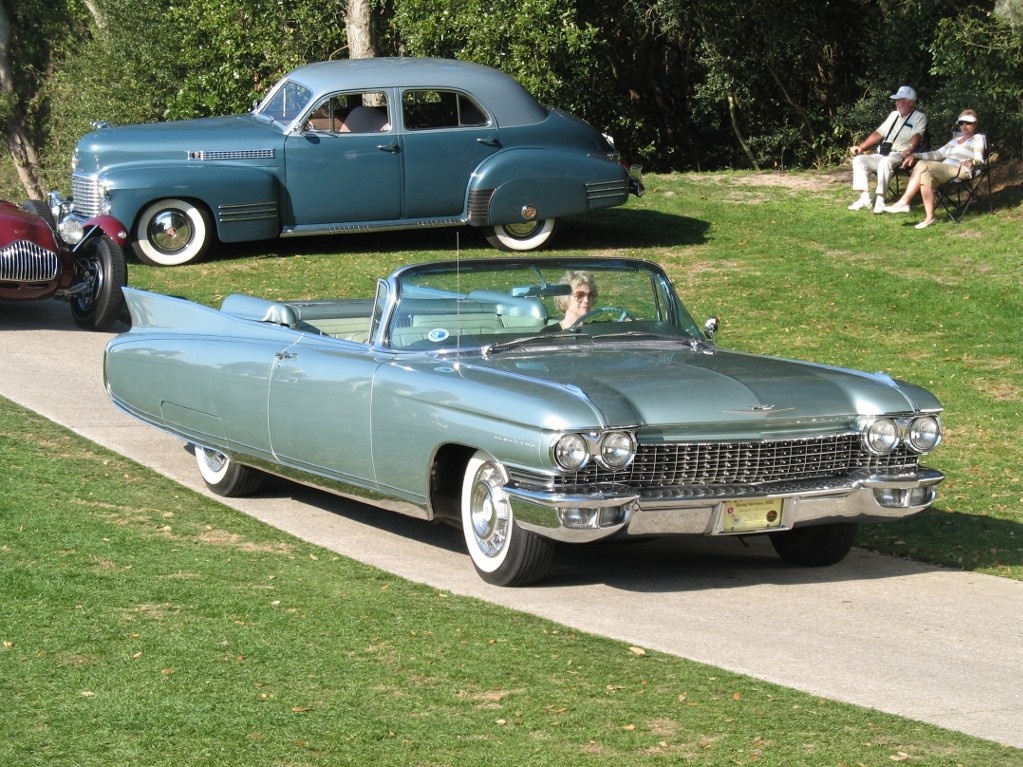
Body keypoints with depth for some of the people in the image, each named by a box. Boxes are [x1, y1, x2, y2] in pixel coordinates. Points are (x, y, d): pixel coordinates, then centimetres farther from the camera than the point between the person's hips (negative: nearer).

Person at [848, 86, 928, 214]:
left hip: (900, 156, -8)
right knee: (859, 159, -10)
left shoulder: (919, 117, 0)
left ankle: (880, 200, -36)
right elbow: (878, 133, 23)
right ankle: (864, 198, -16)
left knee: (885, 162, -38)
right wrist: (861, 147, 12)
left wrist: (910, 150, -39)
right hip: (882, 155, 8)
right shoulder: (894, 115, 22)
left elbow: (917, 136, -19)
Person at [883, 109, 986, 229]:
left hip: (960, 171, -7)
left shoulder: (977, 138, 8)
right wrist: (915, 156, 14)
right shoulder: (956, 139, 30)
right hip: (943, 171, 7)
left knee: (922, 165, -26)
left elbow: (979, 160, -7)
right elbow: (937, 154, 27)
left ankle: (903, 202, -25)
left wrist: (971, 161, -31)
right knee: (925, 175, -28)